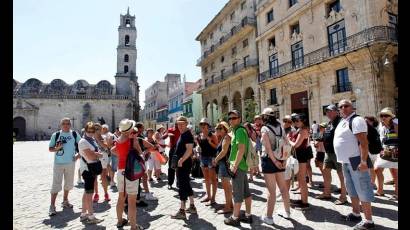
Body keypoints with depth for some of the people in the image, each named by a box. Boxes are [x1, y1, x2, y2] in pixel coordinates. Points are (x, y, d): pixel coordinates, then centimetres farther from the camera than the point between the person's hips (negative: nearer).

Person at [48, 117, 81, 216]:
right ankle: (52, 206, 5)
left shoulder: (75, 134, 2)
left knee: (69, 183, 14)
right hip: (58, 163, -3)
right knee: (56, 184, -5)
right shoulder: (56, 135, -2)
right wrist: (57, 148, -18)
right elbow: (50, 149, 1)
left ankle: (65, 201, 32)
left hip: (70, 163, 3)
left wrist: (78, 155, -1)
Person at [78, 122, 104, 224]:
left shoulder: (92, 140, 12)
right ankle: (91, 216, 7)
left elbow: (96, 153, 13)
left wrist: (96, 154, -8)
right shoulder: (83, 141, -15)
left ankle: (83, 214, 28)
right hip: (87, 169, -9)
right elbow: (91, 156, -23)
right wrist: (99, 154, -7)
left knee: (87, 192, 16)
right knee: (89, 192, -2)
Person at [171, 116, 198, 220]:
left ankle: (182, 211, 2)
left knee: (182, 186, -5)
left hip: (184, 164, -10)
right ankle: (192, 207, 27)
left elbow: (189, 150, -24)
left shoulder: (187, 135, -15)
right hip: (182, 164, 10)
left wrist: (181, 160, -28)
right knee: (186, 185, 16)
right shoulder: (182, 134, 15)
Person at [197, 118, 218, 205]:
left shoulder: (212, 135, -11)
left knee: (213, 179, 0)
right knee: (206, 178, 16)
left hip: (211, 158, -7)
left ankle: (213, 198, 6)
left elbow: (217, 146, -13)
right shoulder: (199, 135, 7)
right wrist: (197, 141, 2)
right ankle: (208, 195, 29)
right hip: (203, 157, 7)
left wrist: (210, 142, -26)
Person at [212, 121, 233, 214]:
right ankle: (230, 204, 27)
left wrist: (216, 160, -9)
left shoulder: (226, 137, -14)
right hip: (223, 163, 10)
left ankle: (228, 207, 3)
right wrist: (216, 160, 4)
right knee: (227, 185, 17)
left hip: (225, 163, -10)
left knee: (226, 186, -4)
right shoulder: (223, 138, 16)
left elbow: (224, 151, -20)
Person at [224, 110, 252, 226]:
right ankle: (248, 215, 25)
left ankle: (234, 218, 11)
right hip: (242, 165, 10)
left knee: (237, 193, 0)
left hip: (238, 166, -10)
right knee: (246, 191, 14)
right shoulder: (237, 130, 15)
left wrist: (235, 166, -22)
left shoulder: (239, 130, -15)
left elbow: (241, 149, -23)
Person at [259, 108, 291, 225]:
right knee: (283, 188, 18)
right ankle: (287, 212, 33)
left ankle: (269, 217, 13)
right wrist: (284, 160, 2)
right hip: (280, 160, 6)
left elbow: (268, 148, -19)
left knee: (271, 190, 1)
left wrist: (275, 161, -14)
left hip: (269, 160, -6)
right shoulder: (280, 127, 8)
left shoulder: (265, 128, -11)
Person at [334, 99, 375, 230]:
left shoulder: (356, 120, -14)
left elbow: (363, 142, -21)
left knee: (362, 190, -1)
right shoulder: (342, 121, 14)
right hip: (345, 161, 10)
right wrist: (342, 160, 19)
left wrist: (363, 161, -26)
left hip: (356, 161, -10)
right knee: (352, 189, 20)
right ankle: (356, 214, 34)